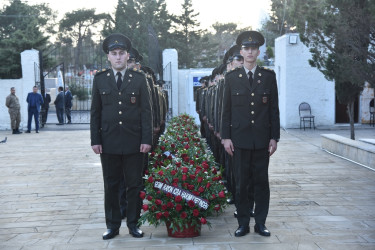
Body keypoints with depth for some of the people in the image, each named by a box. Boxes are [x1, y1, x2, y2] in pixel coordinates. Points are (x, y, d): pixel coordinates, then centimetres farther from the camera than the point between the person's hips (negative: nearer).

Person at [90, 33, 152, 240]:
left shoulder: (139, 78, 4)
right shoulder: (100, 79, 7)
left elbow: (146, 111, 1)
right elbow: (95, 112, 7)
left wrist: (147, 139, -6)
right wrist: (95, 140, 0)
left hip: (134, 142, -1)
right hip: (109, 142, 1)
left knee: (134, 185, 6)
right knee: (111, 186, 8)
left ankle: (133, 223, 19)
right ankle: (112, 225, 19)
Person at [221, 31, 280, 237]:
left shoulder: (269, 76, 6)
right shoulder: (232, 77, 5)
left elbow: (274, 109, 5)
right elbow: (226, 109, 5)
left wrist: (274, 137, 0)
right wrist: (226, 137, -1)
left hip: (262, 140, 1)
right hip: (240, 139, 0)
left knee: (261, 182, 5)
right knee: (241, 183, 4)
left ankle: (260, 223, 17)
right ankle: (243, 223, 15)